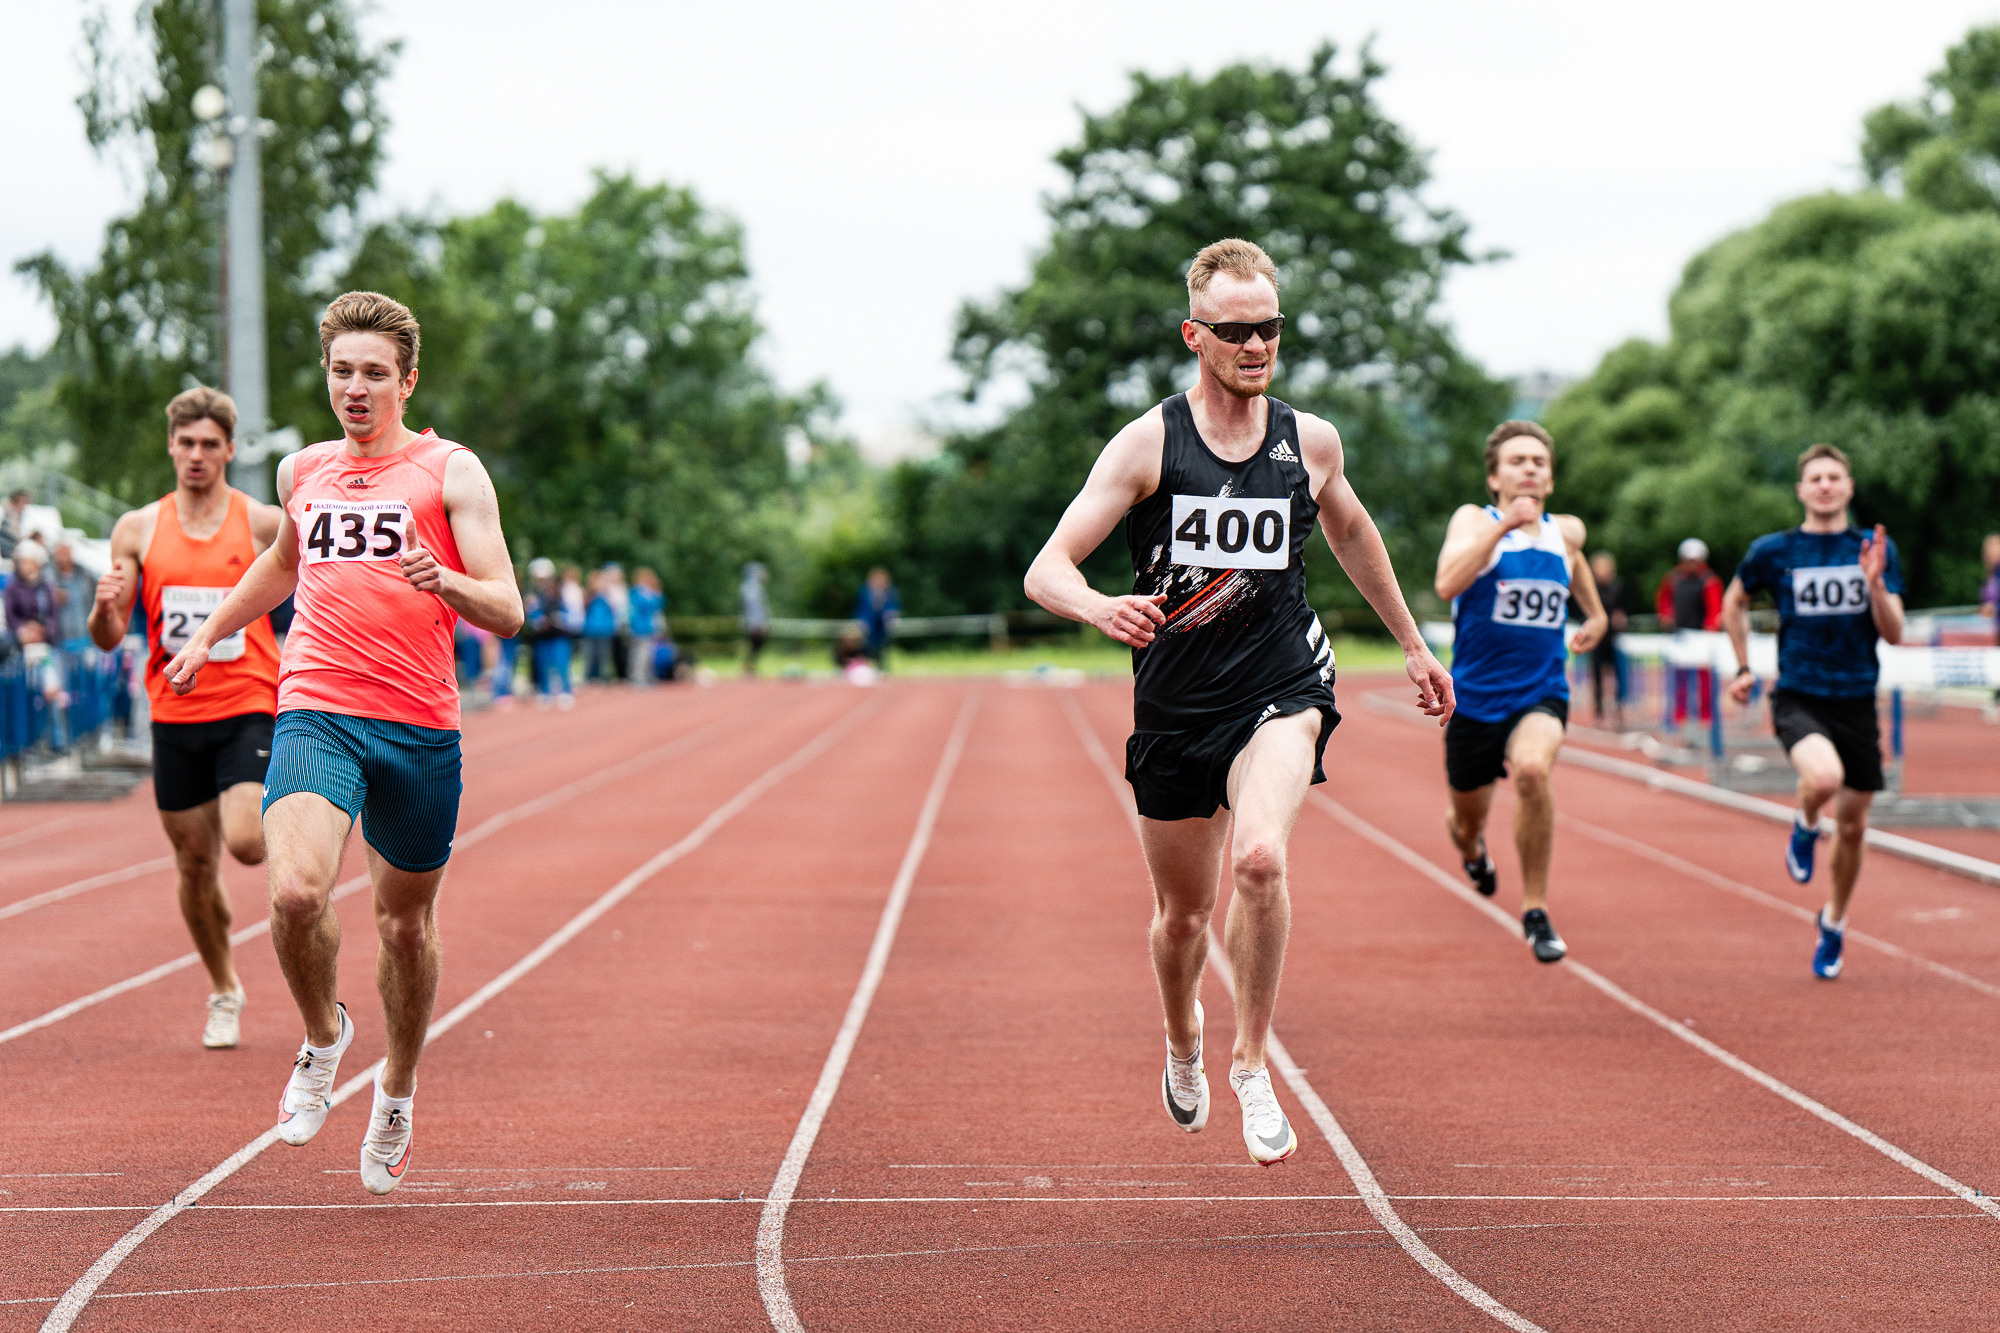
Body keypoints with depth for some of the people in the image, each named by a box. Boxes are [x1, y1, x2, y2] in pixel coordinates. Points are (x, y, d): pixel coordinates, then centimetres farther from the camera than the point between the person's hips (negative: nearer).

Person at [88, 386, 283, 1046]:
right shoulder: (138, 529, 3)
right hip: (175, 715, 3)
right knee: (195, 863, 8)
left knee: (246, 842, -22)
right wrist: (104, 607, -18)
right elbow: (108, 639, 4)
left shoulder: (265, 524, -2)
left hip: (250, 708, -3)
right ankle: (224, 993, 26)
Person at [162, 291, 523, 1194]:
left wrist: (442, 580, -26)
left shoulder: (450, 472, 0)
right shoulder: (302, 472, 13)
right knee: (296, 892, -23)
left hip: (420, 727, -1)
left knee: (406, 922, 11)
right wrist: (210, 634, 39)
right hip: (316, 713, 1)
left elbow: (506, 612, -6)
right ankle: (323, 1035, 6)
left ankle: (397, 1087, 36)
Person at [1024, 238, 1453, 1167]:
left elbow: (1351, 532, 24)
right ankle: (1183, 1041, 46)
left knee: (1260, 857, -28)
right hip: (1175, 705, 0)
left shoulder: (1310, 442, 2)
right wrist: (1102, 608, -35)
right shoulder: (1147, 445, -7)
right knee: (1183, 912, 12)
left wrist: (1413, 645, 30)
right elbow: (1046, 571, -13)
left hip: (1281, 689, 0)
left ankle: (1252, 1064, -10)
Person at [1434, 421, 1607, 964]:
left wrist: (1595, 614, 24)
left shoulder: (1567, 531, 6)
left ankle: (1536, 910, -18)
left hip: (1541, 694, 1)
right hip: (1474, 695, -1)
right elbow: (1447, 583, -27)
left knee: (1532, 769, -31)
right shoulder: (1474, 521, -6)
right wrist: (1503, 525, -32)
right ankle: (1472, 850, 56)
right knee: (1468, 813, 14)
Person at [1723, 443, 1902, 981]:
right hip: (1798, 698, -2)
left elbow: (1894, 634, -2)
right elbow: (1735, 601, 18)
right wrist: (1743, 667, 14)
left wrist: (1875, 582, -18)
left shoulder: (1876, 549, 2)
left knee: (1852, 827, 9)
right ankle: (1805, 826, 3)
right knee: (1824, 777, -33)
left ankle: (1833, 923, 34)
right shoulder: (1772, 551, -1)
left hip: (1857, 701, 2)